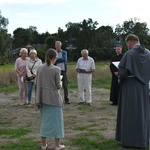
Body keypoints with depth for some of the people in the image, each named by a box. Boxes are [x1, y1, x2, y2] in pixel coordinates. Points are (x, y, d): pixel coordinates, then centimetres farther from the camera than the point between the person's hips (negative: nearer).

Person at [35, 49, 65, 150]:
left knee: (45, 119, 14)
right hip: (54, 98, -4)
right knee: (56, 120, 8)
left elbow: (37, 84, 3)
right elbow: (58, 86, -11)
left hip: (44, 98, 4)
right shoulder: (56, 69, -14)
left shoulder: (40, 68, -1)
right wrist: (61, 84, 10)